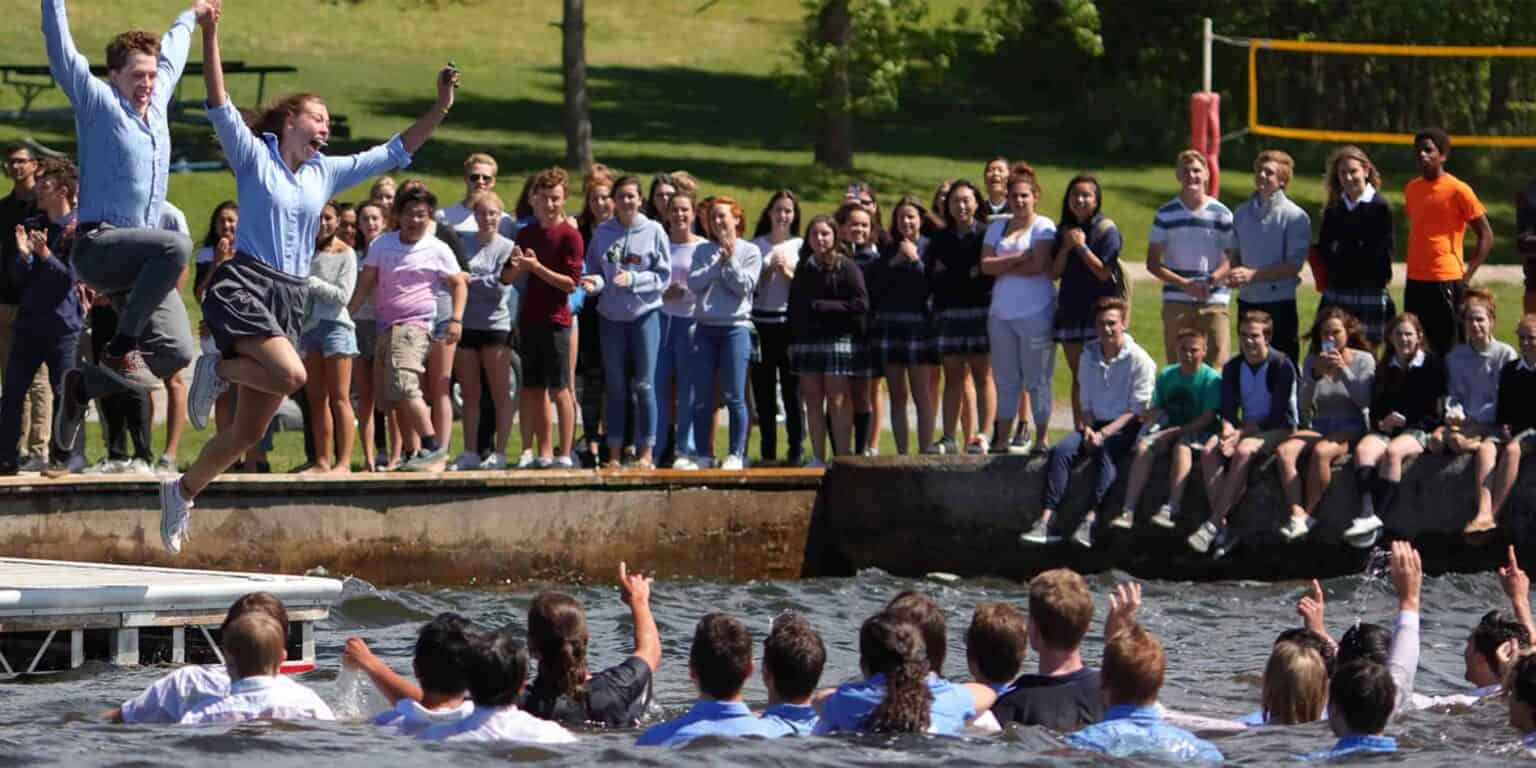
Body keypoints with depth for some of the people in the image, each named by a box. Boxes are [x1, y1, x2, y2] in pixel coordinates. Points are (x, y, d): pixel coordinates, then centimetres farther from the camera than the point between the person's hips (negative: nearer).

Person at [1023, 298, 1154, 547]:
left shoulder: (1139, 360, -6)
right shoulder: (1089, 356, 11)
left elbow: (1137, 410, -9)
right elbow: (1086, 403, 14)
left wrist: (1104, 433, -18)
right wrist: (1088, 428, -7)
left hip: (1125, 427, -5)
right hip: (1096, 424, 5)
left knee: (1107, 451, -36)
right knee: (1061, 450, -23)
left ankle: (1089, 521, -48)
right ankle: (1045, 522, -33)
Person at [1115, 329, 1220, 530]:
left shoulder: (1211, 378, -5)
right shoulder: (1166, 375, 11)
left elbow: (1208, 418, -13)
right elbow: (1155, 409, 12)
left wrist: (1174, 432, -19)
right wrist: (1150, 418, -12)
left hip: (1196, 431, -4)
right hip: (1167, 432, 4)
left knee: (1182, 446, -37)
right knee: (1144, 446, -25)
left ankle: (1170, 509, -48)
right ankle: (1128, 511, -34)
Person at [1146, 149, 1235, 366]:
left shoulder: (1221, 214, 5)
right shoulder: (1166, 214, 6)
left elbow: (1231, 259, 4)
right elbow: (1153, 263, 5)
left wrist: (1211, 280, -17)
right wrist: (1184, 284, -10)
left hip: (1214, 301, -1)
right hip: (1176, 302, 1)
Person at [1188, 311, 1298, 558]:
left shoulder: (1281, 366, -11)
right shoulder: (1233, 368, 7)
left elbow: (1280, 416, -15)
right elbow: (1228, 410, 4)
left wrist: (1241, 434, -21)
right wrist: (1228, 431, -20)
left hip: (1277, 431, -6)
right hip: (1245, 429, 6)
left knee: (1243, 451, -35)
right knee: (1210, 451, -23)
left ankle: (1213, 524, -34)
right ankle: (1223, 528, -28)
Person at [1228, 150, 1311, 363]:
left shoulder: (1295, 217, -7)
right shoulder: (1242, 213, 11)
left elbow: (1294, 266, -11)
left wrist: (1253, 275, -17)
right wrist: (1234, 273, -5)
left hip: (1279, 303, -6)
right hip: (1247, 301, 6)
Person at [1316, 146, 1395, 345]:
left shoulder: (1380, 207, -5)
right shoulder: (1334, 208, 12)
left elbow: (1383, 251, -8)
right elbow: (1323, 250, 14)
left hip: (1370, 291, -5)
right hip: (1336, 290, 5)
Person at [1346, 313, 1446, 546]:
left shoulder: (1432, 366, 7)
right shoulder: (1384, 369, 20)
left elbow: (1435, 412, 1)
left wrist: (1405, 423, -10)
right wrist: (1382, 423, -4)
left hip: (1418, 431, -4)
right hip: (1386, 430, 4)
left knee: (1392, 452, -36)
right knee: (1363, 449, -30)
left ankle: (1377, 516, -42)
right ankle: (1367, 513, -48)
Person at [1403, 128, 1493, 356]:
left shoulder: (1458, 190, -7)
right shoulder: (1411, 189, 11)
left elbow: (1486, 236, -3)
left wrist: (1467, 273, -8)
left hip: (1446, 281, -6)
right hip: (1415, 281, 6)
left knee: (1445, 346, -4)